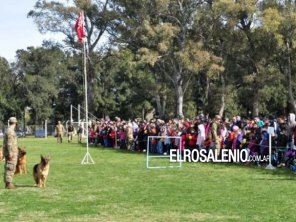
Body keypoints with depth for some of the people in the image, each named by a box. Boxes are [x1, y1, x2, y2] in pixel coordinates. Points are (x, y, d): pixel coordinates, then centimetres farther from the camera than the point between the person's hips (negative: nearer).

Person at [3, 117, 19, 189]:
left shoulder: (8, 131, 15)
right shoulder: (11, 131, -16)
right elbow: (9, 143, -21)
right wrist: (10, 154, -22)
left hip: (10, 153, 10)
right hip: (12, 153, -10)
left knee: (8, 168, 12)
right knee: (10, 168, -9)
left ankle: (8, 183, 17)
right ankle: (8, 183, -9)